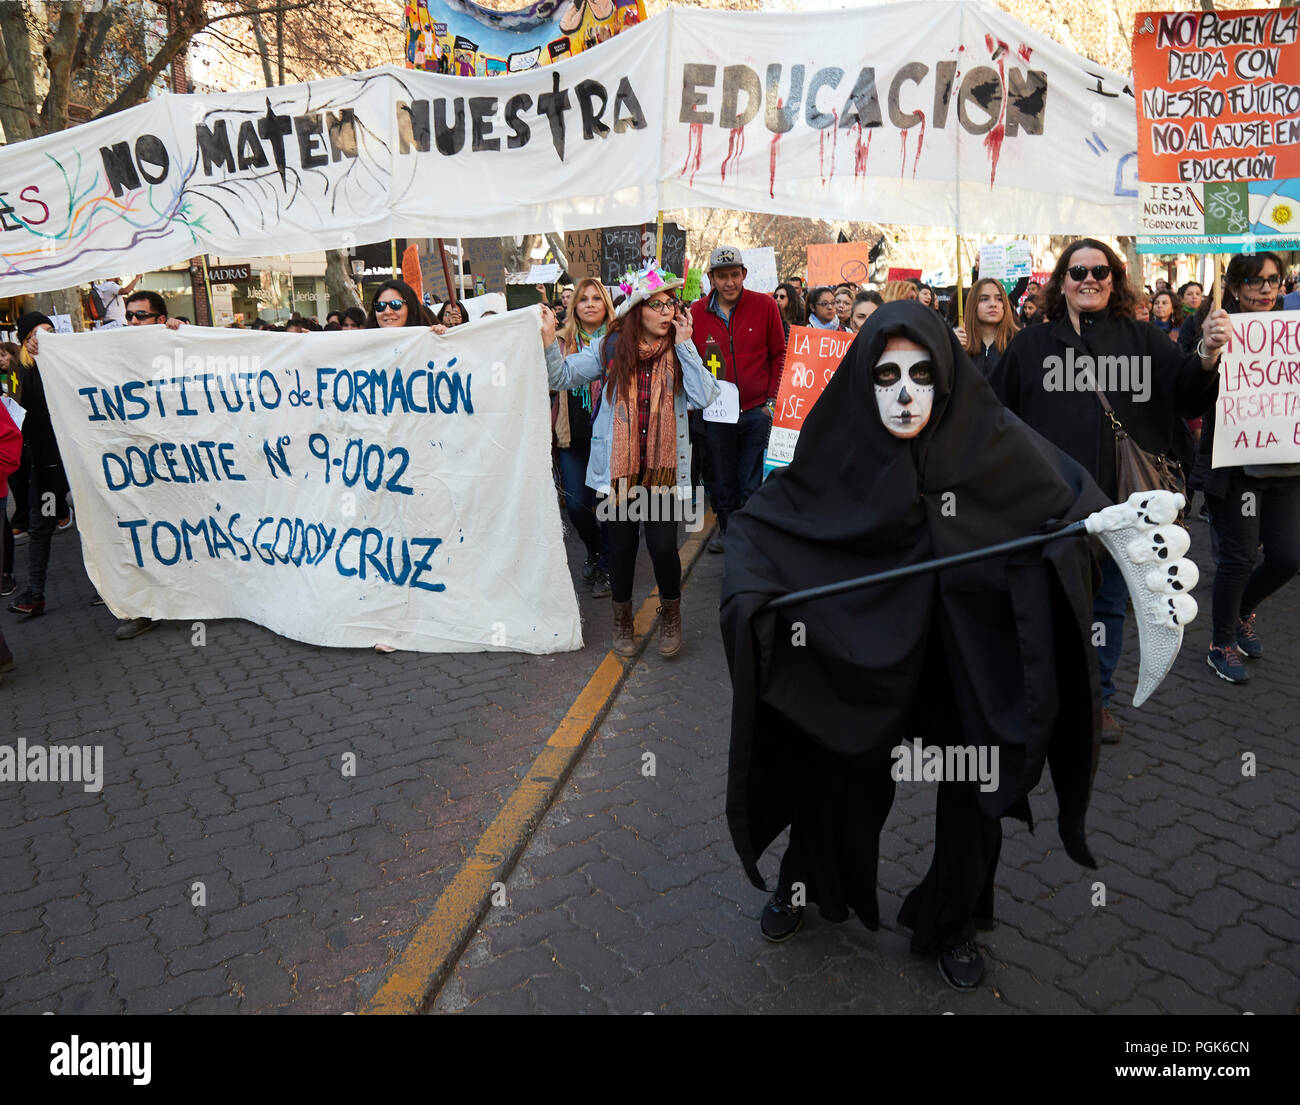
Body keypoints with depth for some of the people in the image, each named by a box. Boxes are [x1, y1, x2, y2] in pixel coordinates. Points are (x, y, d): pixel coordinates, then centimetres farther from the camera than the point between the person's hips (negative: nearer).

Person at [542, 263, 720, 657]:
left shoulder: (679, 352, 3)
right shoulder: (611, 347, 2)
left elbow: (703, 397, -13)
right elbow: (562, 377, 2)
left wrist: (685, 345, -10)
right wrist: (548, 340, -13)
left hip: (663, 467, 0)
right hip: (617, 465, 0)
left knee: (663, 545, -6)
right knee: (621, 545, 8)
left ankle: (670, 614, 23)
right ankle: (622, 618, 32)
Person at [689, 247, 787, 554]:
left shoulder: (764, 306, -4)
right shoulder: (696, 313, -1)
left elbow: (779, 354, 3)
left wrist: (771, 400, -1)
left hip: (757, 410, -2)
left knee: (752, 481, 4)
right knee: (723, 477, 14)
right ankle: (726, 526, 34)